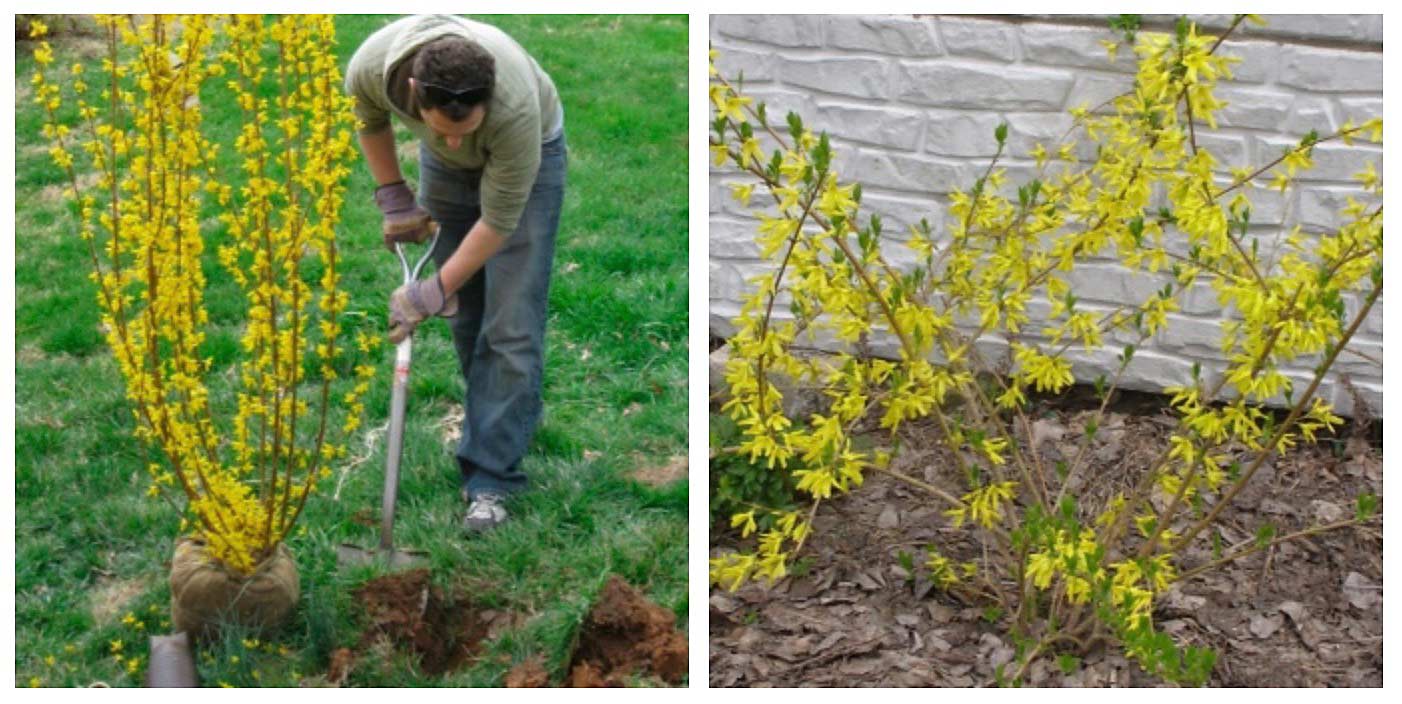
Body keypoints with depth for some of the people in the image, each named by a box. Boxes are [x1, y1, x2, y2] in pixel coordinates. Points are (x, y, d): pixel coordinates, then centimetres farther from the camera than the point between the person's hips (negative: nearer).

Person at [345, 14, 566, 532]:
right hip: (441, 165, 4)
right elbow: (370, 119, -7)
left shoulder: (515, 109, -43)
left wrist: (435, 291, -22)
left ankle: (491, 479, -7)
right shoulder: (371, 66, -33)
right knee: (463, 314, 8)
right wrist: (394, 198, -5)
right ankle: (499, 427, 26)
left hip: (528, 154, -4)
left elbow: (498, 221, -29)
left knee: (511, 323, -10)